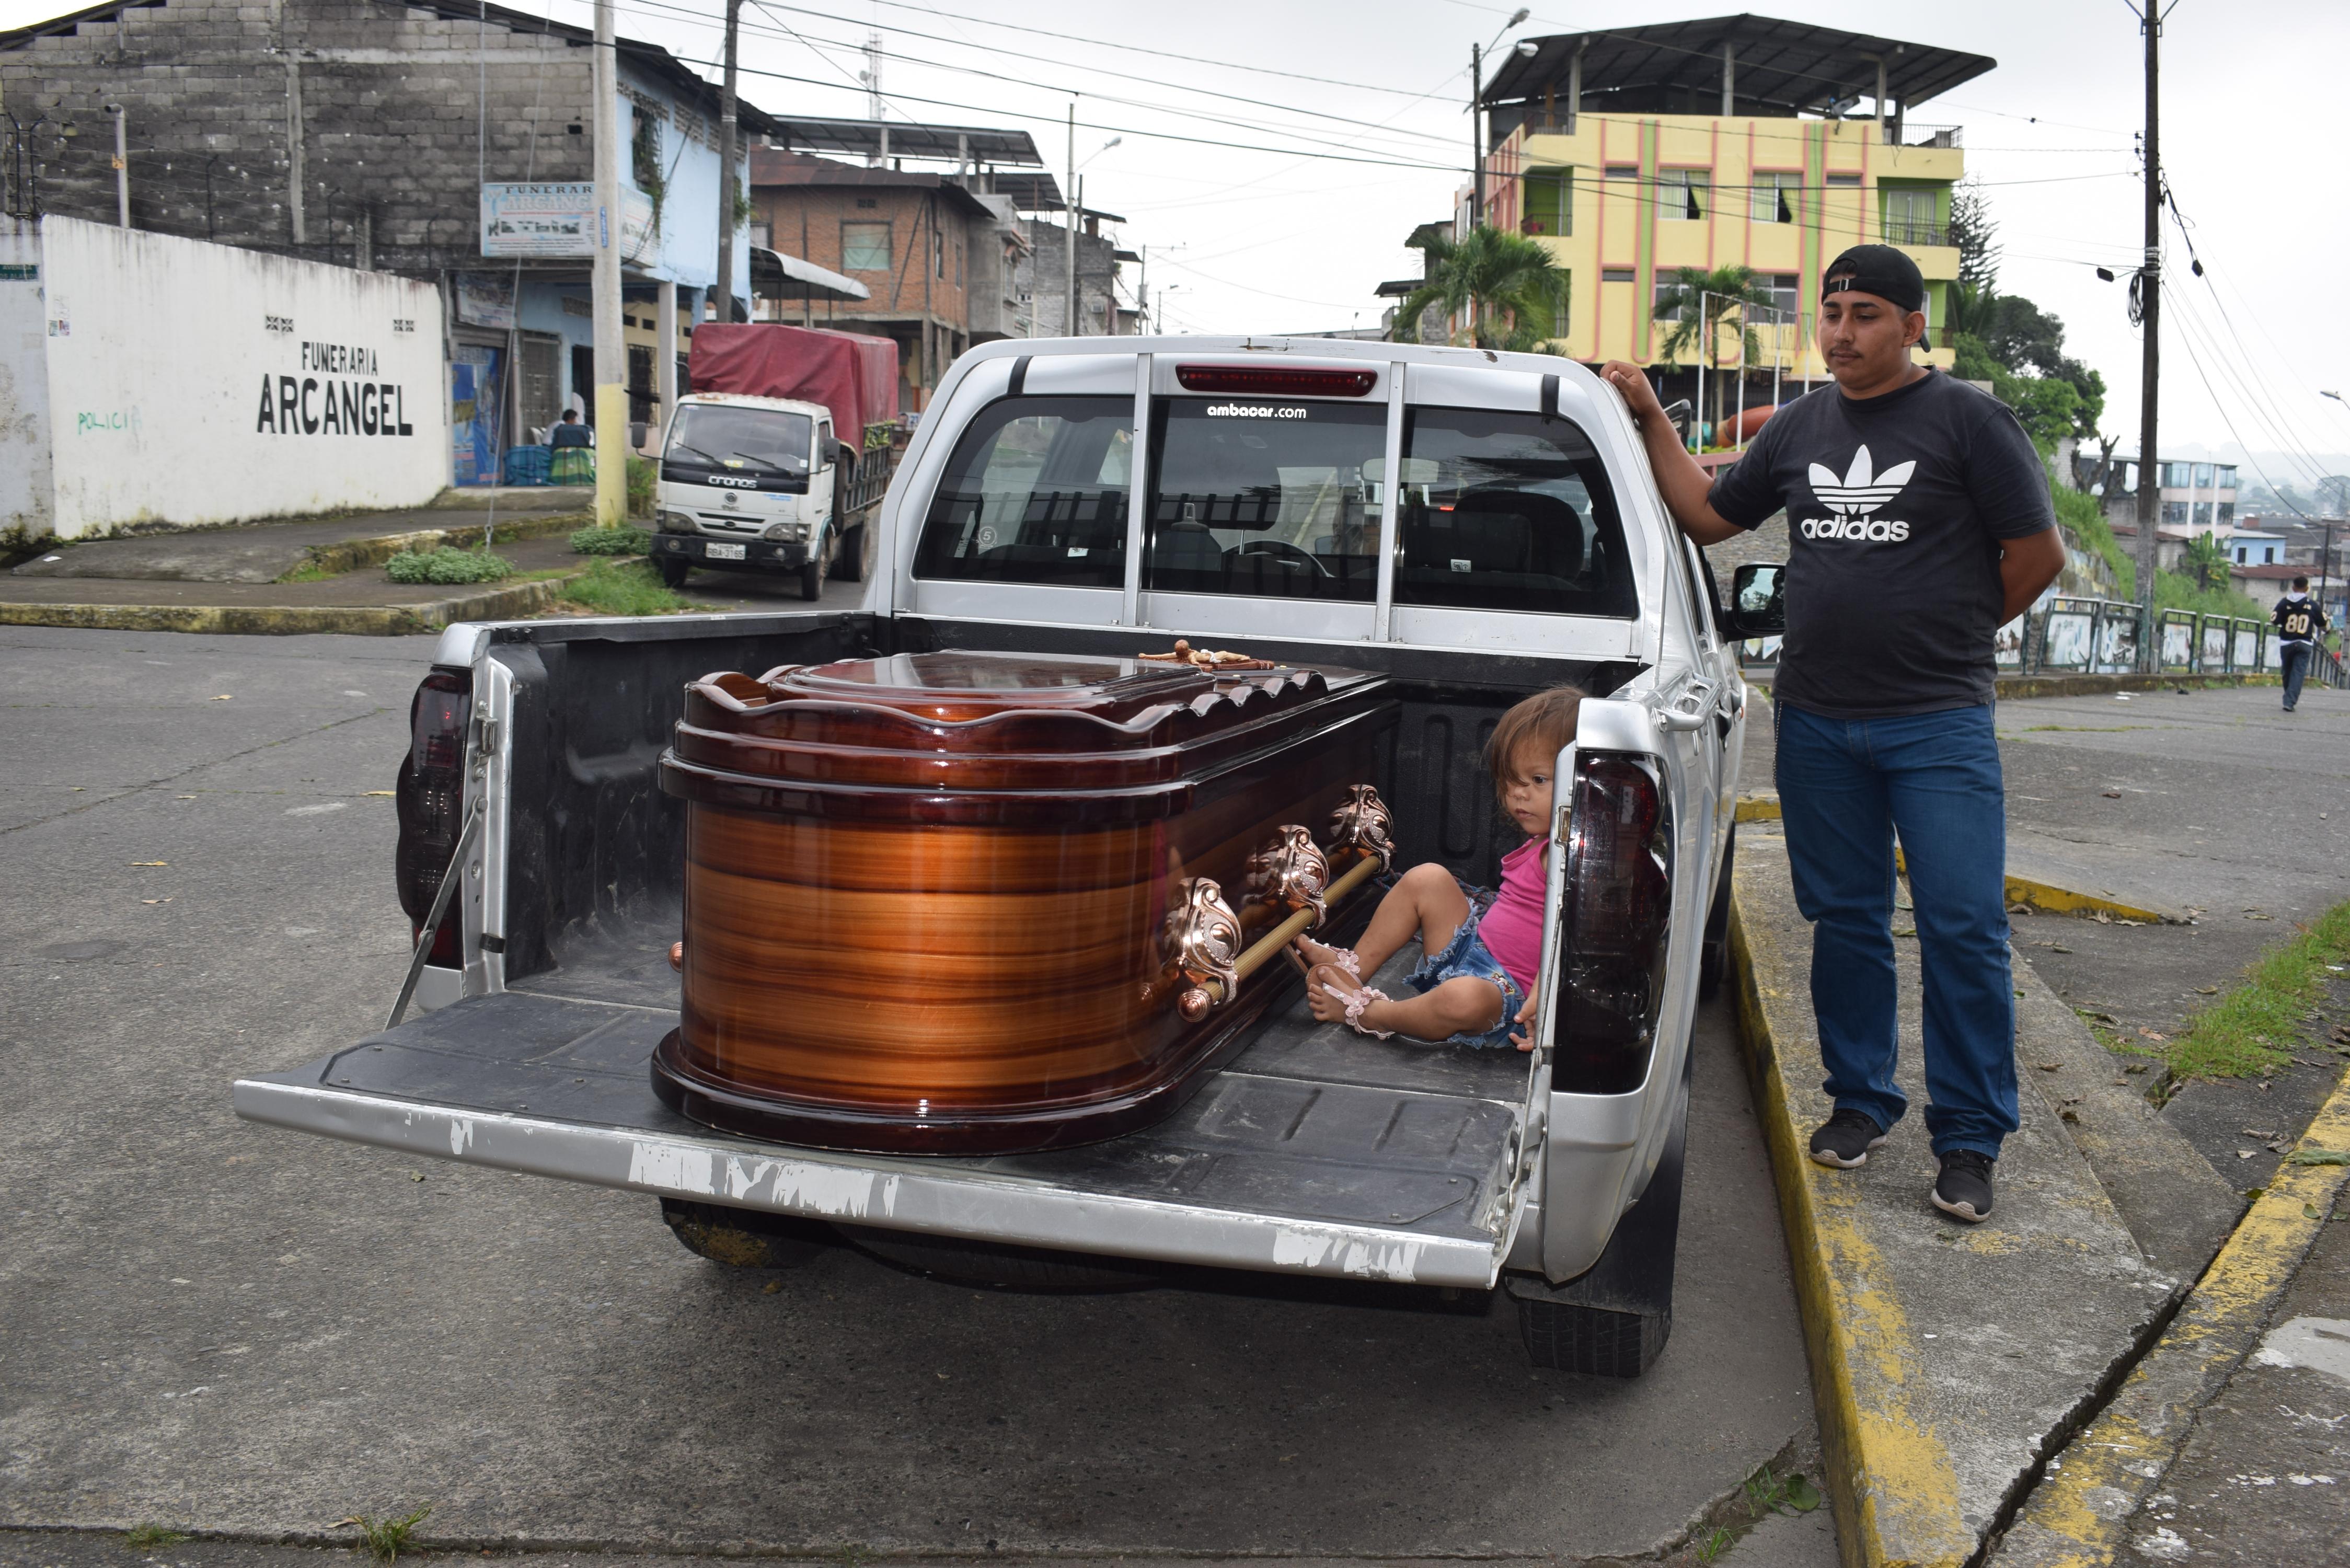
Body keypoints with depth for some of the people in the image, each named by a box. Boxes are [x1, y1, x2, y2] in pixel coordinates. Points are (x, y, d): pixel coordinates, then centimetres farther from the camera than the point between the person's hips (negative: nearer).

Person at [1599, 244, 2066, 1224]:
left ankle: (1968, 1140, 6)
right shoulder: (1799, 427, 11)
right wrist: (1650, 418, 12)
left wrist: (1953, 634, 7)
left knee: (1963, 929, -5)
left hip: (1939, 722, -4)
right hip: (1815, 720, 4)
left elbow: (2037, 554, 0)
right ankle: (1861, 1100, 25)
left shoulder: (1967, 420, -3)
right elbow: (1707, 516, 19)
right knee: (1845, 920, 11)